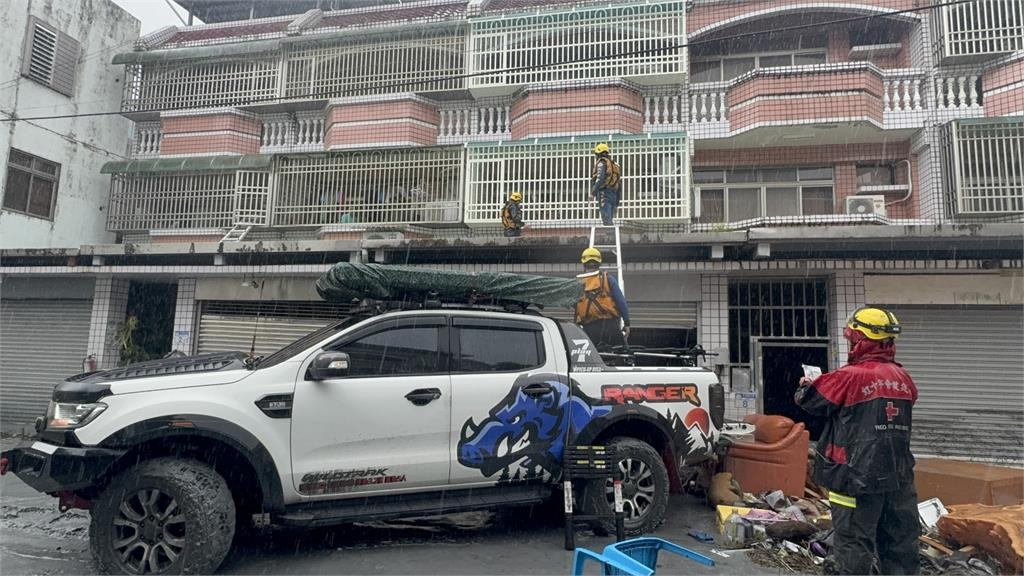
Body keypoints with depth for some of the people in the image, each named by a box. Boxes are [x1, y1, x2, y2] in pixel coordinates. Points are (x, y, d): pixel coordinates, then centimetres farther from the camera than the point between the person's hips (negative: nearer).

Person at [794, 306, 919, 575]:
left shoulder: (850, 377, -16)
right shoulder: (903, 378, 4)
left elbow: (810, 400, -5)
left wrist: (805, 385, 19)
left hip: (858, 475, -6)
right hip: (898, 474, 7)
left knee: (853, 541, 2)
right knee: (900, 538, 16)